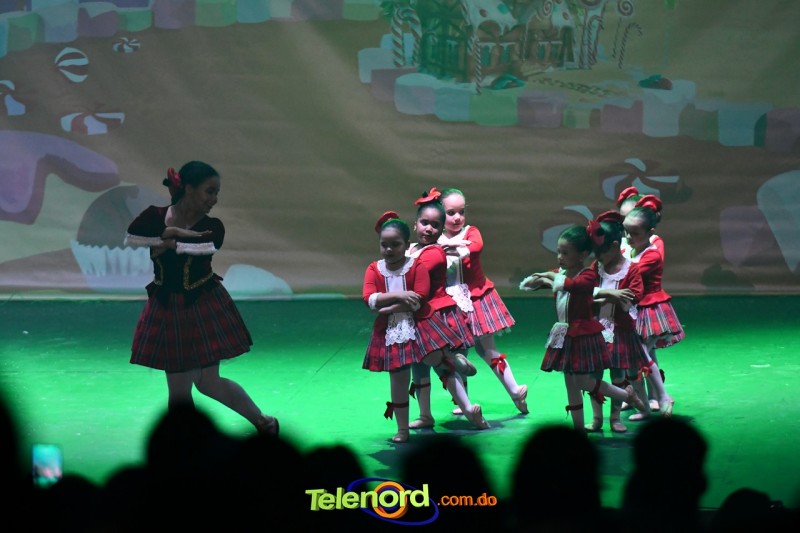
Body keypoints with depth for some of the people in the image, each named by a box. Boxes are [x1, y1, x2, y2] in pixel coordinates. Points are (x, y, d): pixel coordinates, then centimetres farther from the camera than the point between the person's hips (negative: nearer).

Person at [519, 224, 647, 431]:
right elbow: (526, 284, 6)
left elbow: (573, 284, -38)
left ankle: (627, 394, 13)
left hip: (584, 334, -7)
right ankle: (578, 427, 21)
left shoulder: (587, 275, -15)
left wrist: (553, 276, -24)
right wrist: (538, 280, -15)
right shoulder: (559, 273, 6)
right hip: (564, 335, 7)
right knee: (570, 383, 11)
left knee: (583, 381, -7)